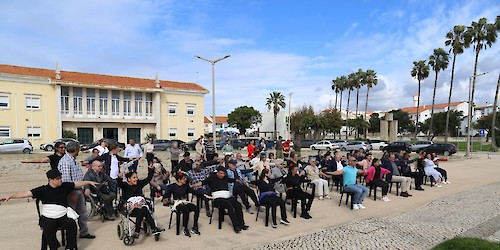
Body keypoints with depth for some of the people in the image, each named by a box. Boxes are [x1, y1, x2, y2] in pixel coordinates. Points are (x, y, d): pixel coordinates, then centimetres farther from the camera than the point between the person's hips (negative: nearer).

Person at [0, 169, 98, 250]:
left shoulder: (65, 186, 5)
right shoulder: (43, 190, -2)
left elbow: (77, 184, 13)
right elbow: (27, 193, -8)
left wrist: (89, 182, 14)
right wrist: (10, 196, -18)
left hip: (63, 216, 1)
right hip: (48, 217, -1)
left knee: (72, 224, -26)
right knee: (48, 230, -31)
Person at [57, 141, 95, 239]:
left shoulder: (73, 160, 10)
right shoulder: (65, 161, -21)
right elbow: (66, 180, -24)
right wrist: (72, 194, -22)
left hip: (79, 190, 9)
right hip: (72, 191, -9)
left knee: (82, 212, 16)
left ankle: (84, 232, 28)